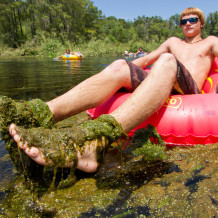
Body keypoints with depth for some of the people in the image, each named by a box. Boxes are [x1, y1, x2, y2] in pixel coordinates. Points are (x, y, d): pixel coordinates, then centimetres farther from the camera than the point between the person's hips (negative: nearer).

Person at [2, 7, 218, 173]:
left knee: (166, 61, -37)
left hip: (189, 92, -3)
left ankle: (100, 137, -64)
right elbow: (145, 59, 35)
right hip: (159, 84, 3)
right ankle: (44, 112, -48)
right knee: (120, 66, -25)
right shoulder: (172, 42, 38)